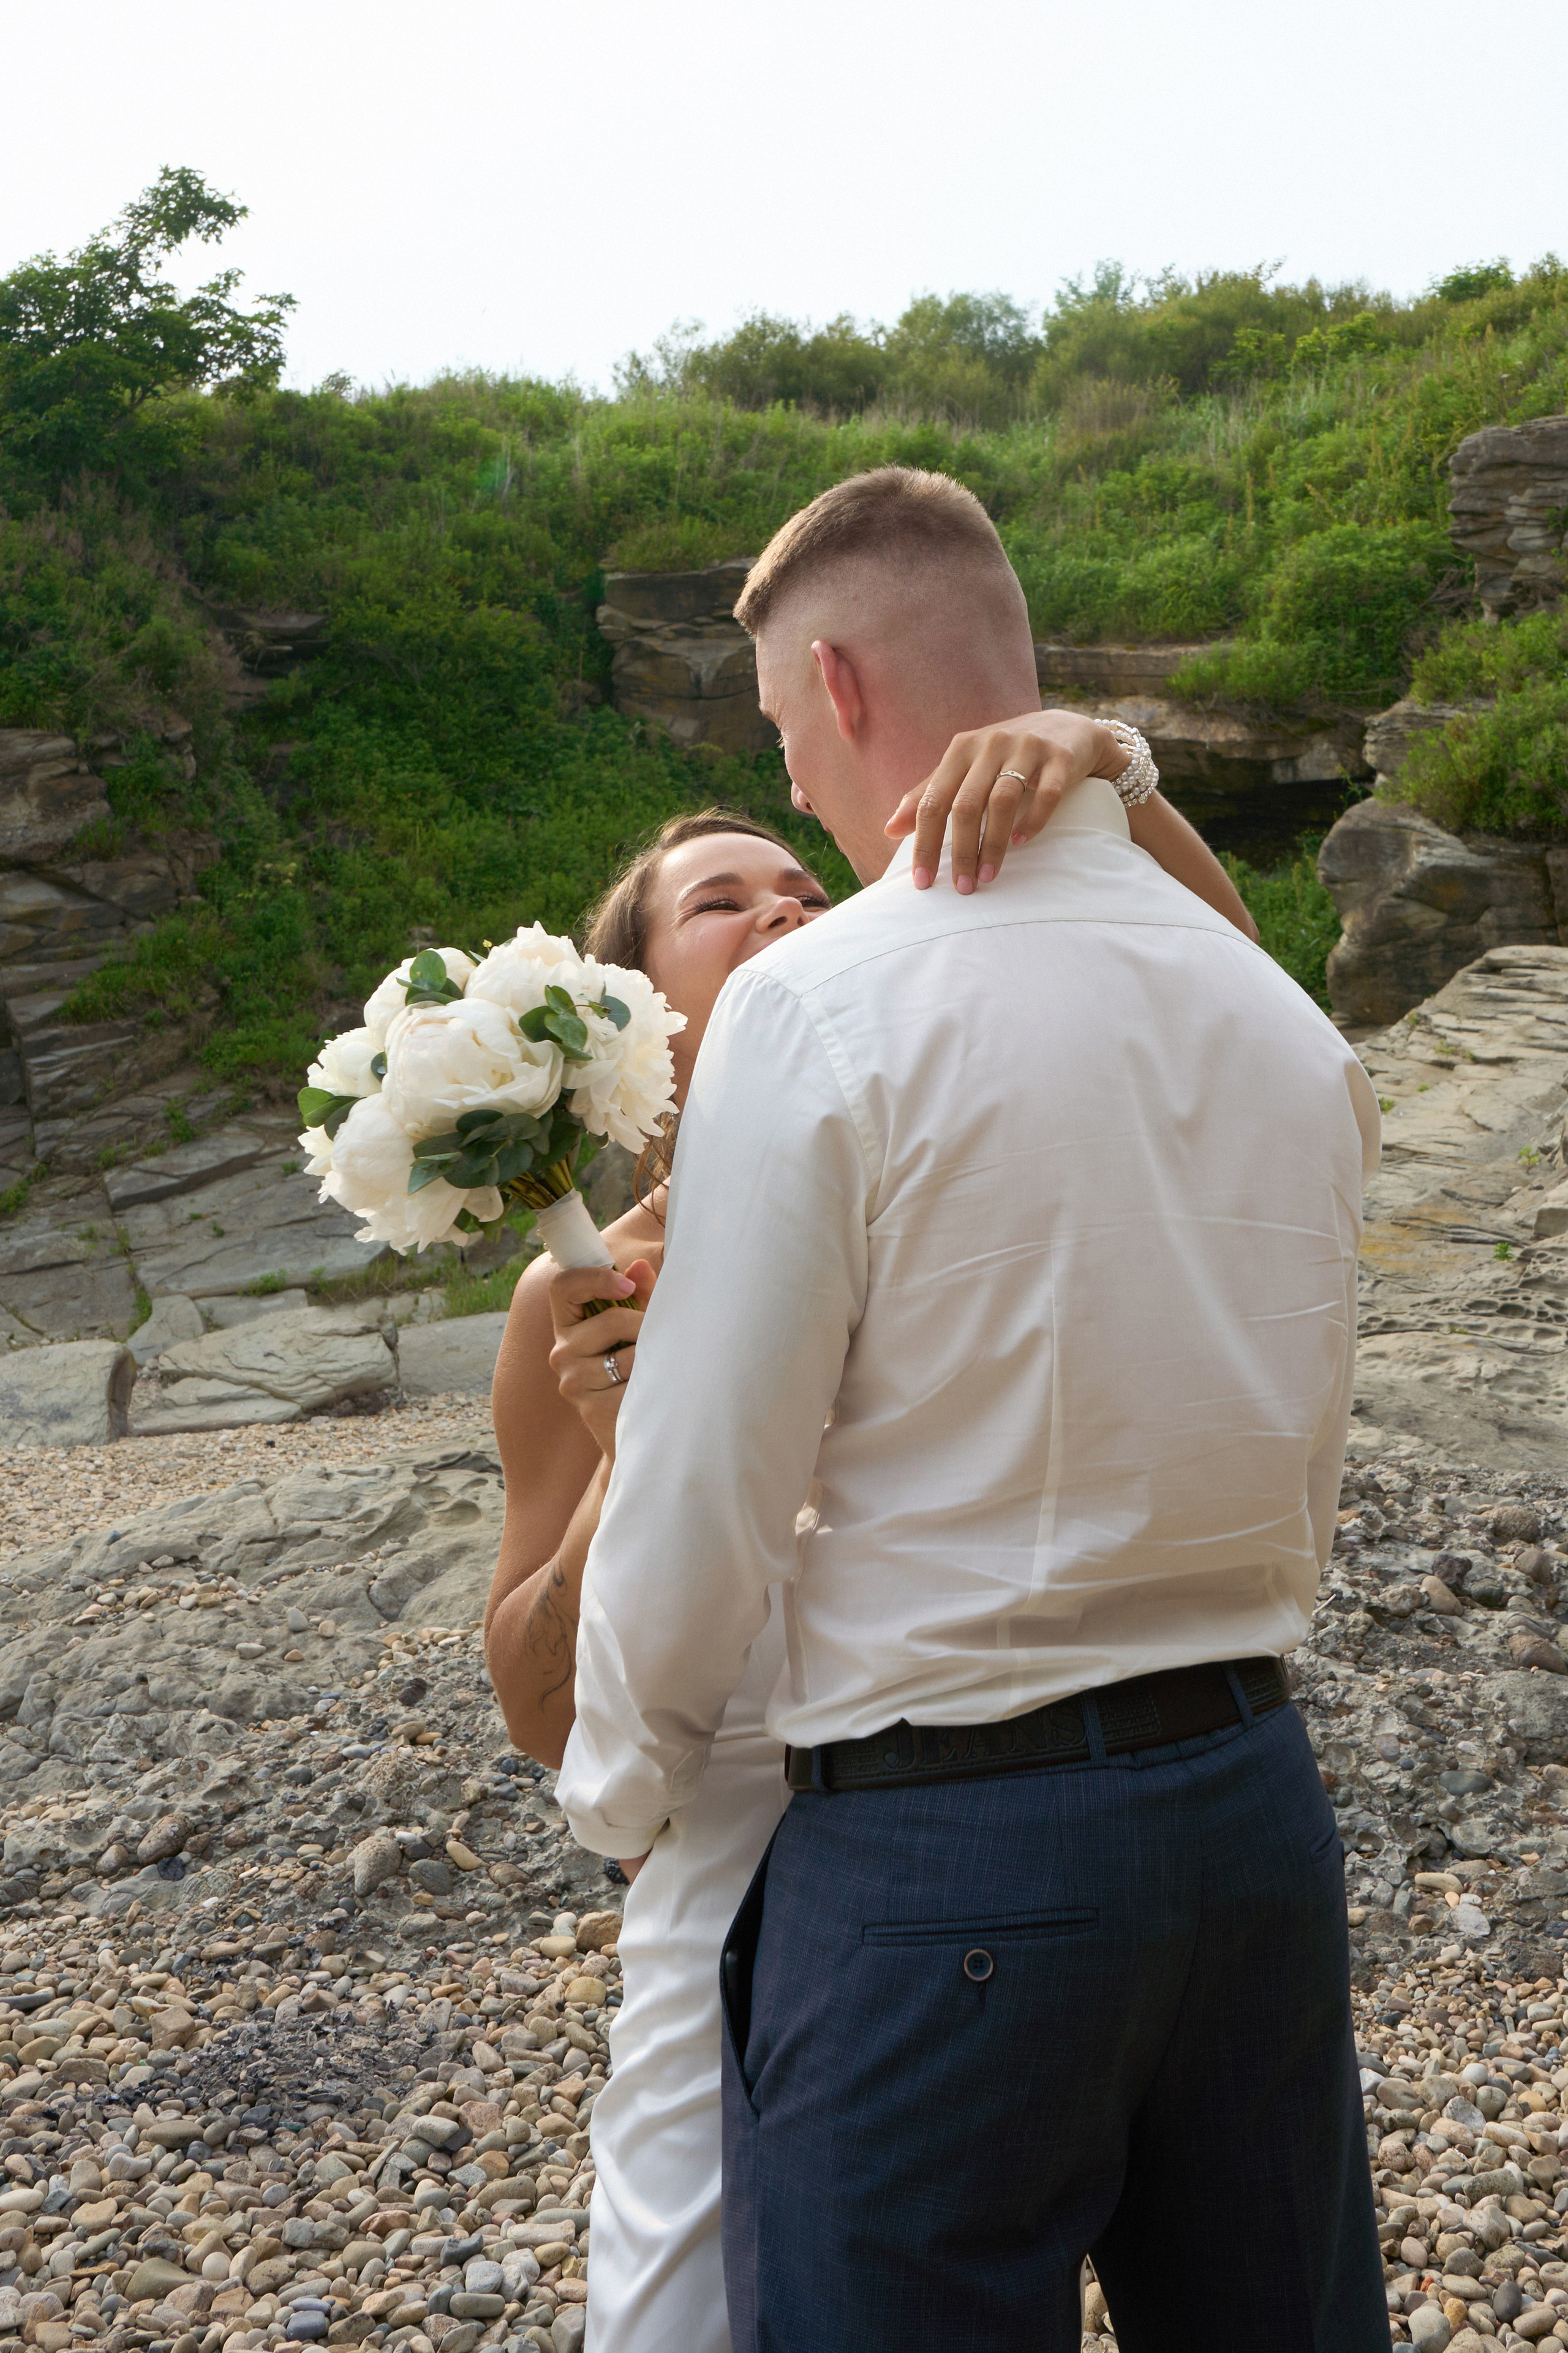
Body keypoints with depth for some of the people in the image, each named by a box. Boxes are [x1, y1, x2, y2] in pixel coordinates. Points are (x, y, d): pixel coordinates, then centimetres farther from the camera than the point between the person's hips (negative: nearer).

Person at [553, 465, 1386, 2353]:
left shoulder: (816, 1006, -15)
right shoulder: (1283, 1012, 4)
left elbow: (703, 1505, -12)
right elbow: (1298, 1469, 11)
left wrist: (623, 1792, 5)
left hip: (941, 1857, -6)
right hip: (1258, 1793, 7)